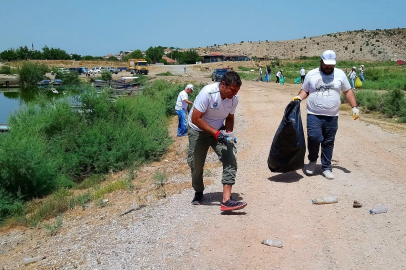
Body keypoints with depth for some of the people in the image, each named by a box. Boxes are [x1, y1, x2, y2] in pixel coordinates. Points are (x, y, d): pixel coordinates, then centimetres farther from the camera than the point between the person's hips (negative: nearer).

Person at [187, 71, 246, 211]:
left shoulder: (234, 98, -12)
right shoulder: (207, 93, -29)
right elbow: (195, 119, -28)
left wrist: (229, 132, -14)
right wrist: (216, 133, -33)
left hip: (219, 131, 4)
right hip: (198, 131, -3)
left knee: (230, 159, -17)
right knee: (196, 164, 8)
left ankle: (226, 200, -19)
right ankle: (198, 193, 38)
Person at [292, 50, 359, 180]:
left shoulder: (340, 74, 7)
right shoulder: (311, 74, 4)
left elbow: (348, 91, 12)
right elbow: (305, 90, 11)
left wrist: (354, 107, 4)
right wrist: (299, 97, -10)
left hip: (332, 117, 2)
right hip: (314, 115, -2)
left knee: (328, 142, 7)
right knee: (314, 137, -19)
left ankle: (326, 168, 21)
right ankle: (312, 160, 8)